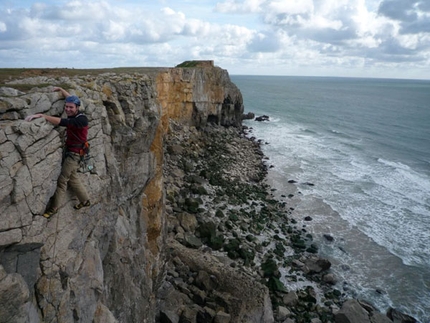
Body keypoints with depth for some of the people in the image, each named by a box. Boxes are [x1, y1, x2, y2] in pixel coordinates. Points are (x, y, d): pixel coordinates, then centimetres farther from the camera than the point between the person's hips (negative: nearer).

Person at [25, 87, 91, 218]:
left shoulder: (81, 119, -21)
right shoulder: (73, 115, 4)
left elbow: (61, 122, -35)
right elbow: (71, 98, 25)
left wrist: (41, 115, -38)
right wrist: (60, 90, 31)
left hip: (75, 153, -9)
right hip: (71, 152, 9)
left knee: (62, 180, -5)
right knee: (72, 179, 16)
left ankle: (53, 208, 4)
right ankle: (85, 200, 29)